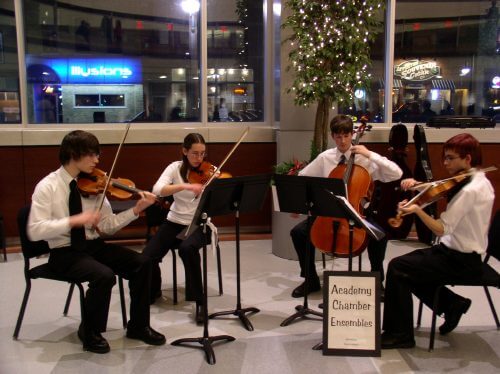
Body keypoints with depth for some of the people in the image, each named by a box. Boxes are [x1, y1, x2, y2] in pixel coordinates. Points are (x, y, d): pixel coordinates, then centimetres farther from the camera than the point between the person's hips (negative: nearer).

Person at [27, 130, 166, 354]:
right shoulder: (47, 187, -10)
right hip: (64, 252, -5)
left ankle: (138, 326, 6)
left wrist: (136, 210, -12)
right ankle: (90, 332, -3)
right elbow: (34, 231, -19)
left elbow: (108, 225, 2)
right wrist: (74, 220, -28)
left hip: (94, 245, 5)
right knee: (104, 275, -32)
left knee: (142, 263, -12)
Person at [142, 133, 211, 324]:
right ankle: (153, 291, 16)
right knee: (147, 256, -19)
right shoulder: (175, 168, -3)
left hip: (199, 225, -2)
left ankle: (199, 302, -21)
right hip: (175, 222, 2)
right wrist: (185, 186, -35)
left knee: (187, 248, -36)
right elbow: (157, 189, -22)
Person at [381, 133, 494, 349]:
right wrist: (416, 185, -7)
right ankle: (452, 304, 18)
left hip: (461, 260, -10)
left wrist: (417, 210, -34)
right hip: (464, 253, 10)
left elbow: (442, 229, -26)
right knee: (409, 266, 13)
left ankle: (399, 334, -4)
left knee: (398, 268, -14)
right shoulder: (479, 181, 8)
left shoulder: (470, 190, -23)